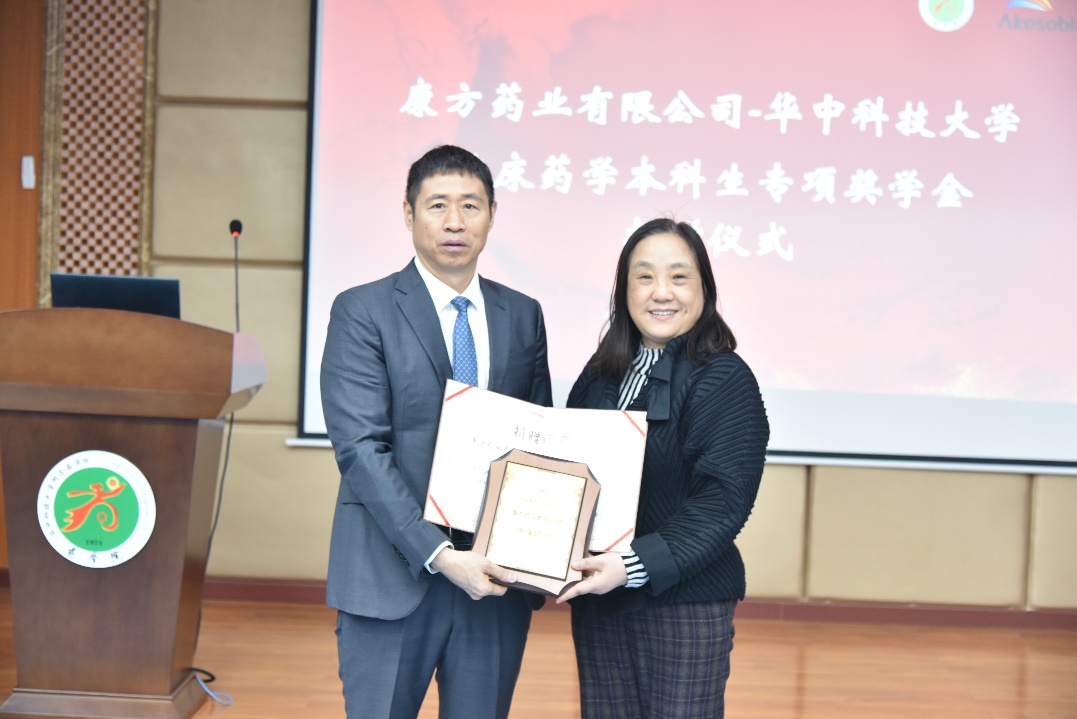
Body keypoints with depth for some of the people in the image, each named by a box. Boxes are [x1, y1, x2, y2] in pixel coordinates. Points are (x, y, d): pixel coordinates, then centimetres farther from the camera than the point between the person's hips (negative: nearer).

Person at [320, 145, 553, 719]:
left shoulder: (523, 316, 9)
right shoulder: (361, 312, -4)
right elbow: (360, 449, -12)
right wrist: (438, 555, -20)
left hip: (494, 576, 4)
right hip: (394, 577, -4)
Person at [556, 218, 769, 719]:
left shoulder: (726, 380, -11)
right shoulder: (601, 374, 9)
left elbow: (721, 503, -18)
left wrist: (636, 565, -28)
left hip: (683, 605, -6)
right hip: (596, 600, 6)